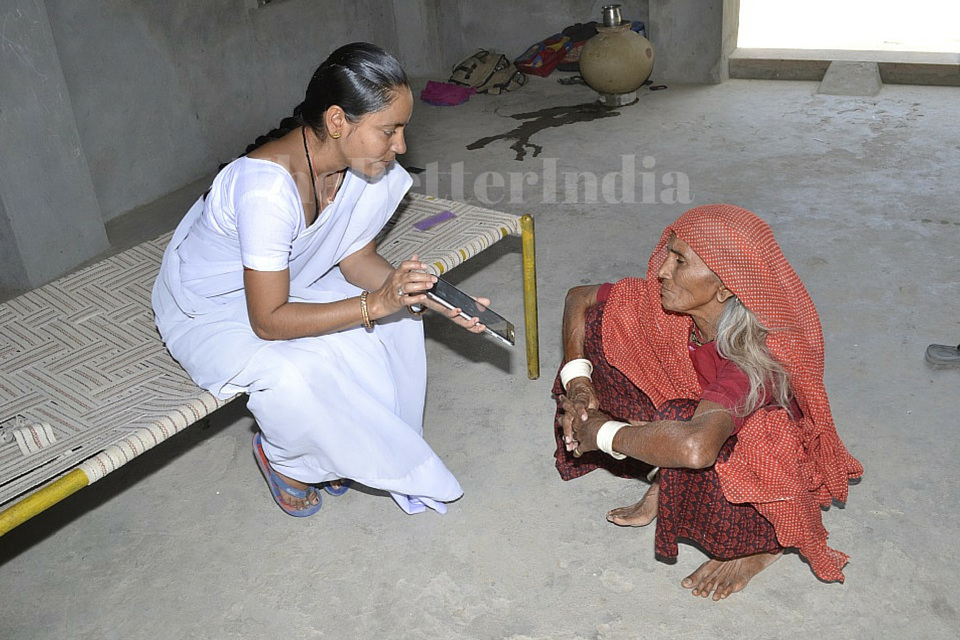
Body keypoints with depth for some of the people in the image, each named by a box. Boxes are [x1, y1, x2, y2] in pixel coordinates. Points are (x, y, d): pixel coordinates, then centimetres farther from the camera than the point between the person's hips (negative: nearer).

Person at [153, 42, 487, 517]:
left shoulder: (360, 166, -17)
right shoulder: (267, 186, -39)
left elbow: (356, 259, -5)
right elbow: (268, 322, -33)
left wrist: (430, 296, -21)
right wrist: (375, 303, -40)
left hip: (290, 280, 7)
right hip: (208, 312, -7)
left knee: (396, 321, -11)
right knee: (289, 375, -34)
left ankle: (338, 444, 6)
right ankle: (280, 455, 1)